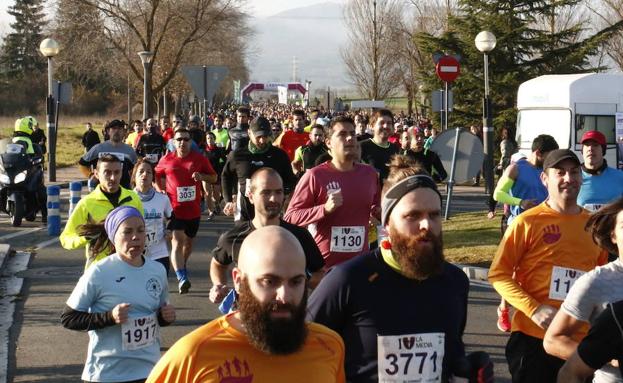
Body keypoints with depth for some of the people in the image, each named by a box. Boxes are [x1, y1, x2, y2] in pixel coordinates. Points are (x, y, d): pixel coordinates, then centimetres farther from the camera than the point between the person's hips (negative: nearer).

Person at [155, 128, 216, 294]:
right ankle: (182, 277, -26)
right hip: (174, 208, -3)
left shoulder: (199, 159, 1)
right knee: (177, 241, -16)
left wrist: (202, 176, -12)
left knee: (189, 241, 19)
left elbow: (214, 177, 7)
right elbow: (157, 176, 17)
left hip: (193, 209, 3)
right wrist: (160, 190, 0)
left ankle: (182, 266, 45)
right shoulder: (166, 160, 0)